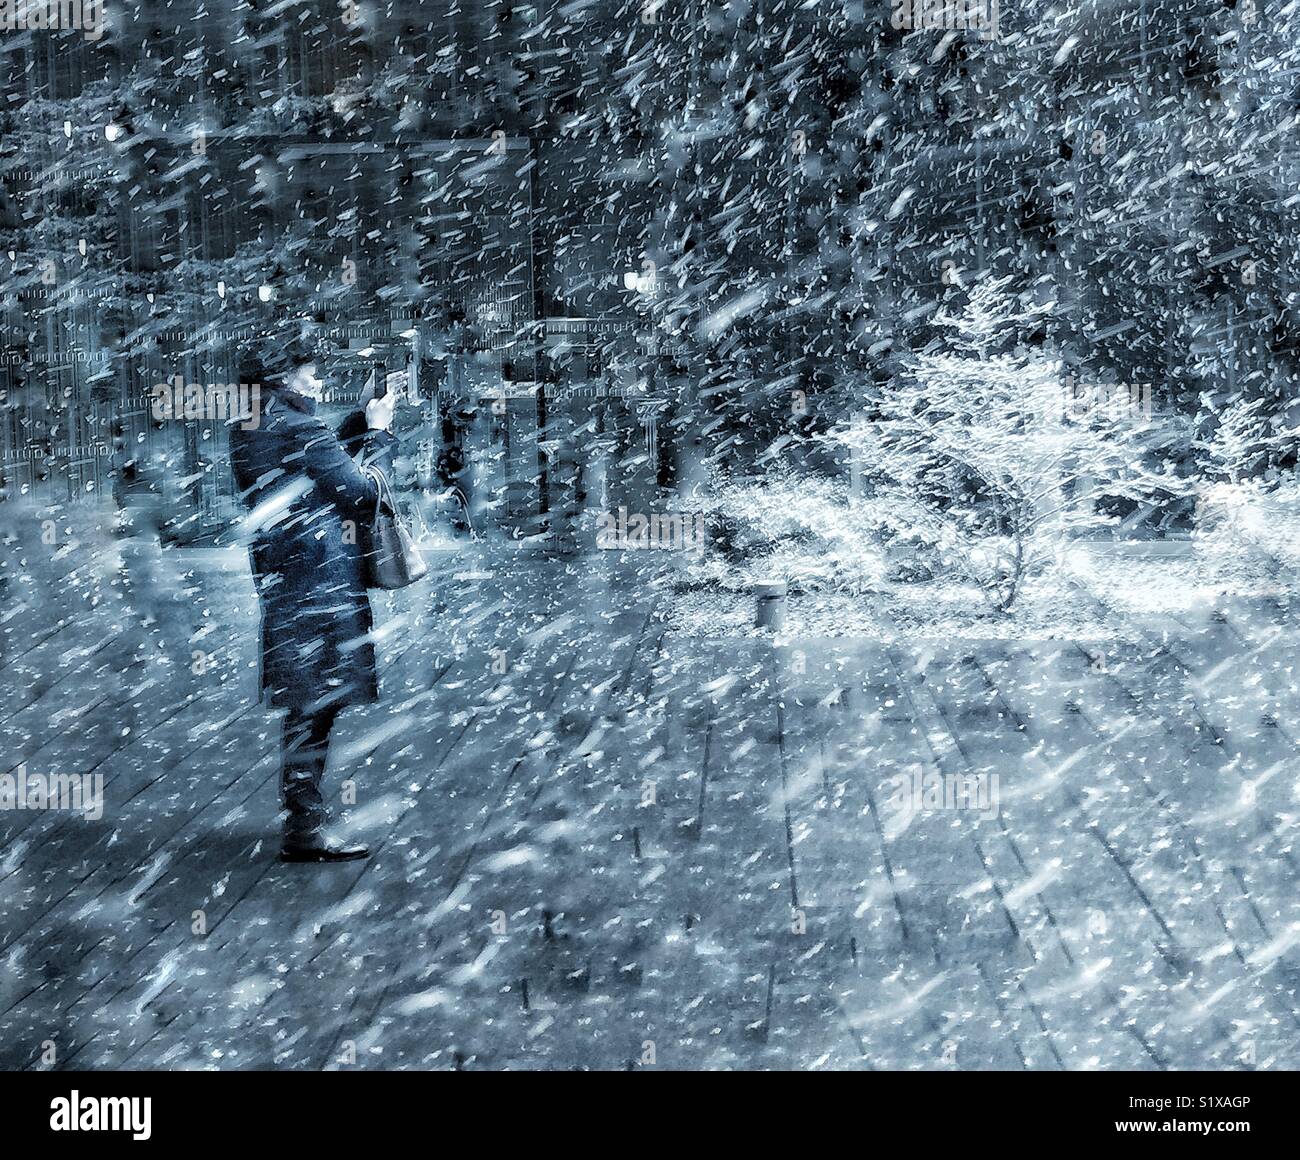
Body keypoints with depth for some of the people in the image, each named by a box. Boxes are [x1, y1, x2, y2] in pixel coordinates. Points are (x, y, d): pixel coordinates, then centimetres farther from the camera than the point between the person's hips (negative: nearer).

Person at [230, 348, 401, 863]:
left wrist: (366, 414, 18)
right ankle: (305, 830, 1)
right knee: (317, 704, -3)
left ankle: (303, 815, 26)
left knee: (307, 706, 17)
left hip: (281, 580, 9)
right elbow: (363, 491, -13)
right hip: (320, 582, -9)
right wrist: (380, 429, -1)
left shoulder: (248, 431, 11)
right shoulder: (299, 429, -17)